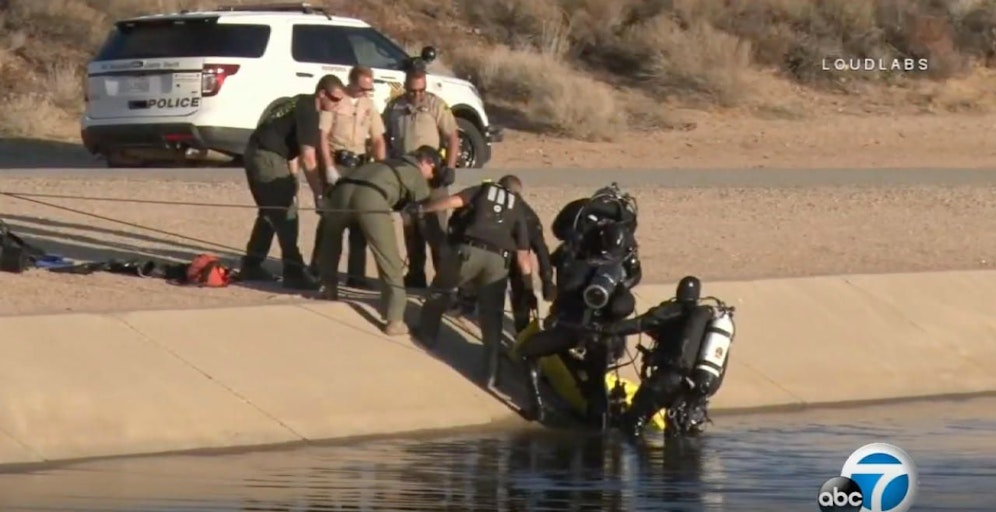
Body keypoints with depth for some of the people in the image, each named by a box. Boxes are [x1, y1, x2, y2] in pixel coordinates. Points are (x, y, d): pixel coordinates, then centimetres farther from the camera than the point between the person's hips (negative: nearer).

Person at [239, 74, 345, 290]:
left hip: (257, 154, 10)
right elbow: (308, 159, -22)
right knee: (285, 213, -8)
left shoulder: (302, 103, 13)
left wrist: (292, 177, 13)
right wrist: (319, 193, -20)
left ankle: (251, 266, 22)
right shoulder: (308, 112, -17)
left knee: (270, 212, 17)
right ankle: (293, 272, -9)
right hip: (268, 158, -10)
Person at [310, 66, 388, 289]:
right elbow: (323, 135, -11)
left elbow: (378, 140, 10)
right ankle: (318, 269, 4)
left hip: (360, 168, 6)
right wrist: (329, 168, -17)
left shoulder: (369, 106, 10)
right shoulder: (335, 101, -8)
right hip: (336, 165, -5)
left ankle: (356, 274, 10)